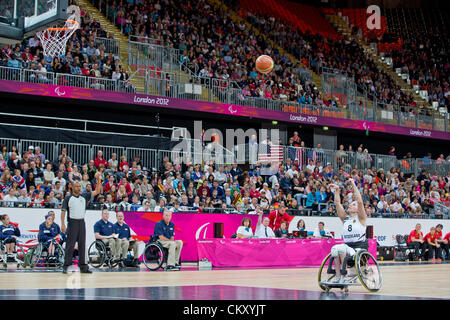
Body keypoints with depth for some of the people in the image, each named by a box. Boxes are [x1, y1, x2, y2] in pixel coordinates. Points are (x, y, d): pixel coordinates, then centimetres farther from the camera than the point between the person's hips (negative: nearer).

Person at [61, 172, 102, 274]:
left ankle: (83, 266, 11)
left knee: (82, 245, 7)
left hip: (82, 222, 4)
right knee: (70, 245, -5)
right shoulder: (68, 198, -1)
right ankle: (66, 266, -1)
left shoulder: (84, 196, 10)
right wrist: (63, 224, -13)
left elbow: (97, 191, 6)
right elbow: (63, 211, -3)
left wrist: (99, 180, -7)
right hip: (72, 222, -4)